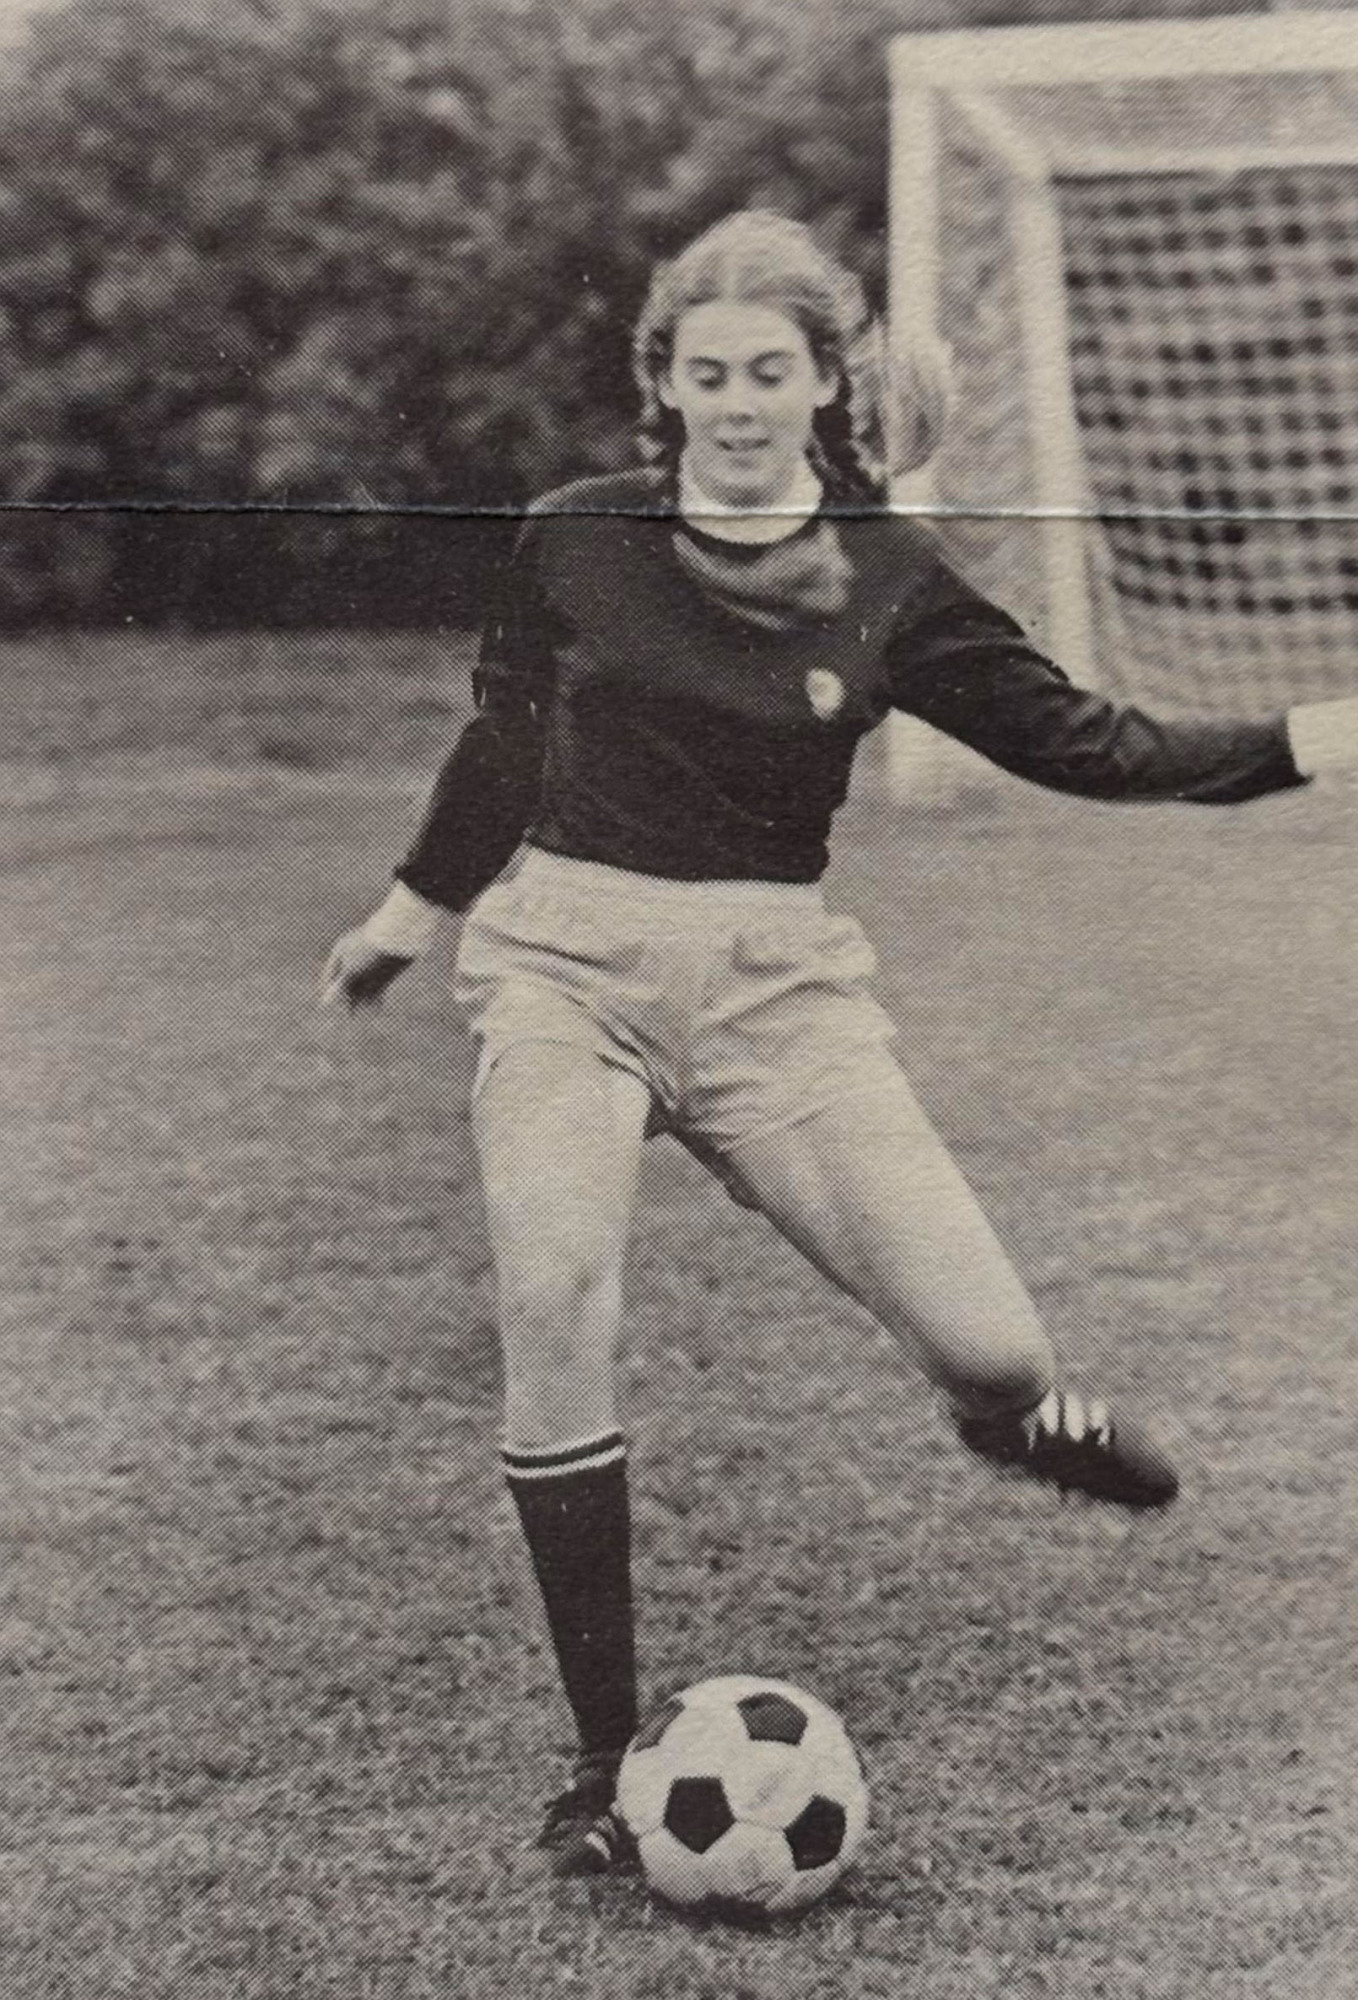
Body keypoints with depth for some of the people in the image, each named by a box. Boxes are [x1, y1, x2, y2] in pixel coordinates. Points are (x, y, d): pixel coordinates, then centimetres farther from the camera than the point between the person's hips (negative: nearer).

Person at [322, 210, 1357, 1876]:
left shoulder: (889, 585, 2)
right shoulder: (576, 542, 3)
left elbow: (1087, 745, 5)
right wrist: (409, 916, 29)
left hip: (772, 985, 0)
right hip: (565, 964, 0)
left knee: (988, 1349, -14)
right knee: (553, 1315, -22)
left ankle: (1009, 1409, 29)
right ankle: (605, 1754, -7)